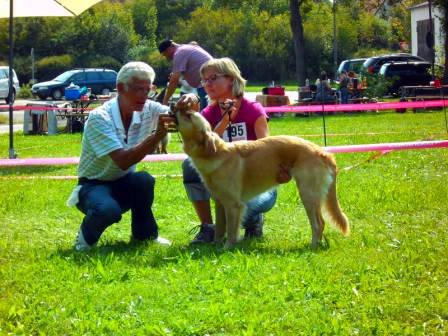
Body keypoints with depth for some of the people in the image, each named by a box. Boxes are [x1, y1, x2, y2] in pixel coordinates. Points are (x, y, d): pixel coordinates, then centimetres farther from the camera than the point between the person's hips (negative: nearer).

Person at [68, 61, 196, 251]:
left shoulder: (147, 110, -6)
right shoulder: (99, 118, -23)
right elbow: (123, 161, -33)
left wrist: (189, 102, -35)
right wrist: (157, 136, -42)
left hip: (123, 186, 5)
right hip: (93, 185, -5)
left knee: (144, 180, -29)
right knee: (108, 210, -38)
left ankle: (145, 235, -5)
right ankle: (86, 236, -4)